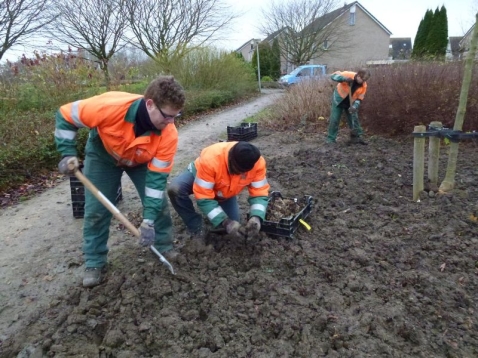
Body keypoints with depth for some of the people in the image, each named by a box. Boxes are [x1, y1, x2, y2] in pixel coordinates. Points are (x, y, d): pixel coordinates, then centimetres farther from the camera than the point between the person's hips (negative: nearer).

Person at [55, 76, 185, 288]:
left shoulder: (169, 134, -35)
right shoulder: (110, 106, -42)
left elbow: (157, 177, -29)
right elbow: (66, 115, -24)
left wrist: (149, 220, -32)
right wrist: (68, 154, -30)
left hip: (142, 161, 2)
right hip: (103, 156, -1)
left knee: (158, 202, -4)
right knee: (95, 210, -1)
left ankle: (164, 246, 20)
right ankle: (94, 263, 16)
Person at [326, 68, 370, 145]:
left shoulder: (364, 86, -15)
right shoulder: (348, 75, -26)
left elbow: (359, 98, -8)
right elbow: (333, 76, -31)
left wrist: (354, 107, -27)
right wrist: (344, 79, -47)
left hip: (351, 102, 3)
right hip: (339, 100, -3)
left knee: (354, 119, 4)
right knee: (334, 119, -5)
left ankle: (358, 138, 15)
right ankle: (330, 139, 4)